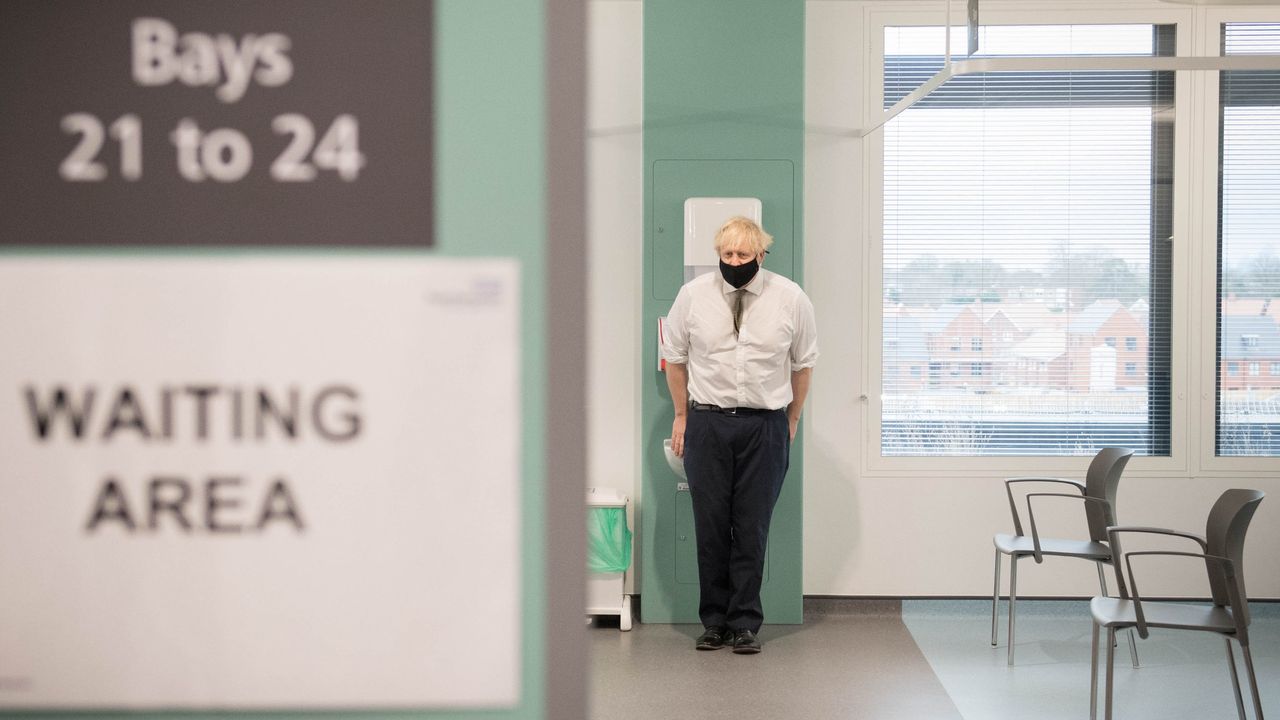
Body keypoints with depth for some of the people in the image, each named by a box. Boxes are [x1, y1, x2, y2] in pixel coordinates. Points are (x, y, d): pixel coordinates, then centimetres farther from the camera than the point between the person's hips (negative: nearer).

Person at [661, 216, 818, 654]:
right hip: (707, 424, 1)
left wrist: (791, 420, 13)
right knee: (710, 527, 3)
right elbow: (675, 357, 12)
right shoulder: (693, 295, 0)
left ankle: (745, 623, 10)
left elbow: (803, 363, 11)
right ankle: (714, 622, 14)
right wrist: (682, 416, 14)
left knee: (752, 529, 1)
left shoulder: (791, 299, -1)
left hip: (765, 425, 0)